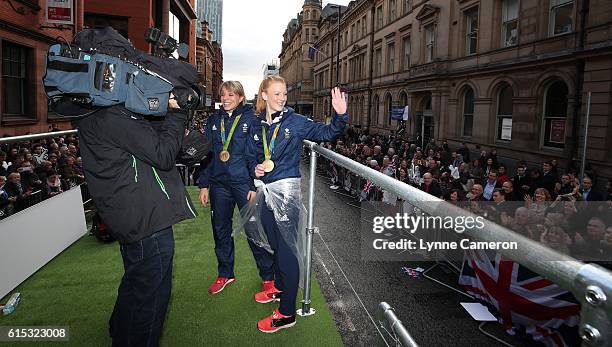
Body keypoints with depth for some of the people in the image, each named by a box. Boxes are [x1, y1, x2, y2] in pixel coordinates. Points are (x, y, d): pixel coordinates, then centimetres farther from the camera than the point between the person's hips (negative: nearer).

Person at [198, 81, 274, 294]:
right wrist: (204, 184, 8)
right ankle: (225, 274, 29)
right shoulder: (214, 121, 10)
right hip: (219, 184, 5)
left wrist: (256, 186, -12)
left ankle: (268, 276, 14)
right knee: (221, 230, 12)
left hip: (244, 183, -5)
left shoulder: (251, 119, -4)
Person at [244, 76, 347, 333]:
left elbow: (325, 133, -9)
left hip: (286, 190, -6)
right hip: (265, 190, 6)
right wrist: (255, 168, -5)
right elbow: (251, 156, 16)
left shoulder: (295, 121, -5)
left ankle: (287, 313, 5)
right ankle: (280, 287, 42)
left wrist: (340, 116, -27)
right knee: (275, 243, 20)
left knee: (287, 247, -3)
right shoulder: (257, 125, 8)